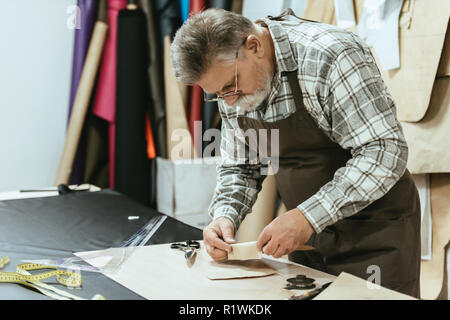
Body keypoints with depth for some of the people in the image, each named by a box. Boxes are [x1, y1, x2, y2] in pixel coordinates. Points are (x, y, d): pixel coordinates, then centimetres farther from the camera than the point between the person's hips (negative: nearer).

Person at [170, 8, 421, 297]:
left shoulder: (330, 55, -25)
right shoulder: (229, 78, -2)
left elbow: (384, 152, -28)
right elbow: (239, 168, 9)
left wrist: (308, 216, -31)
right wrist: (225, 216, -11)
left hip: (375, 228, -6)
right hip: (307, 233, 6)